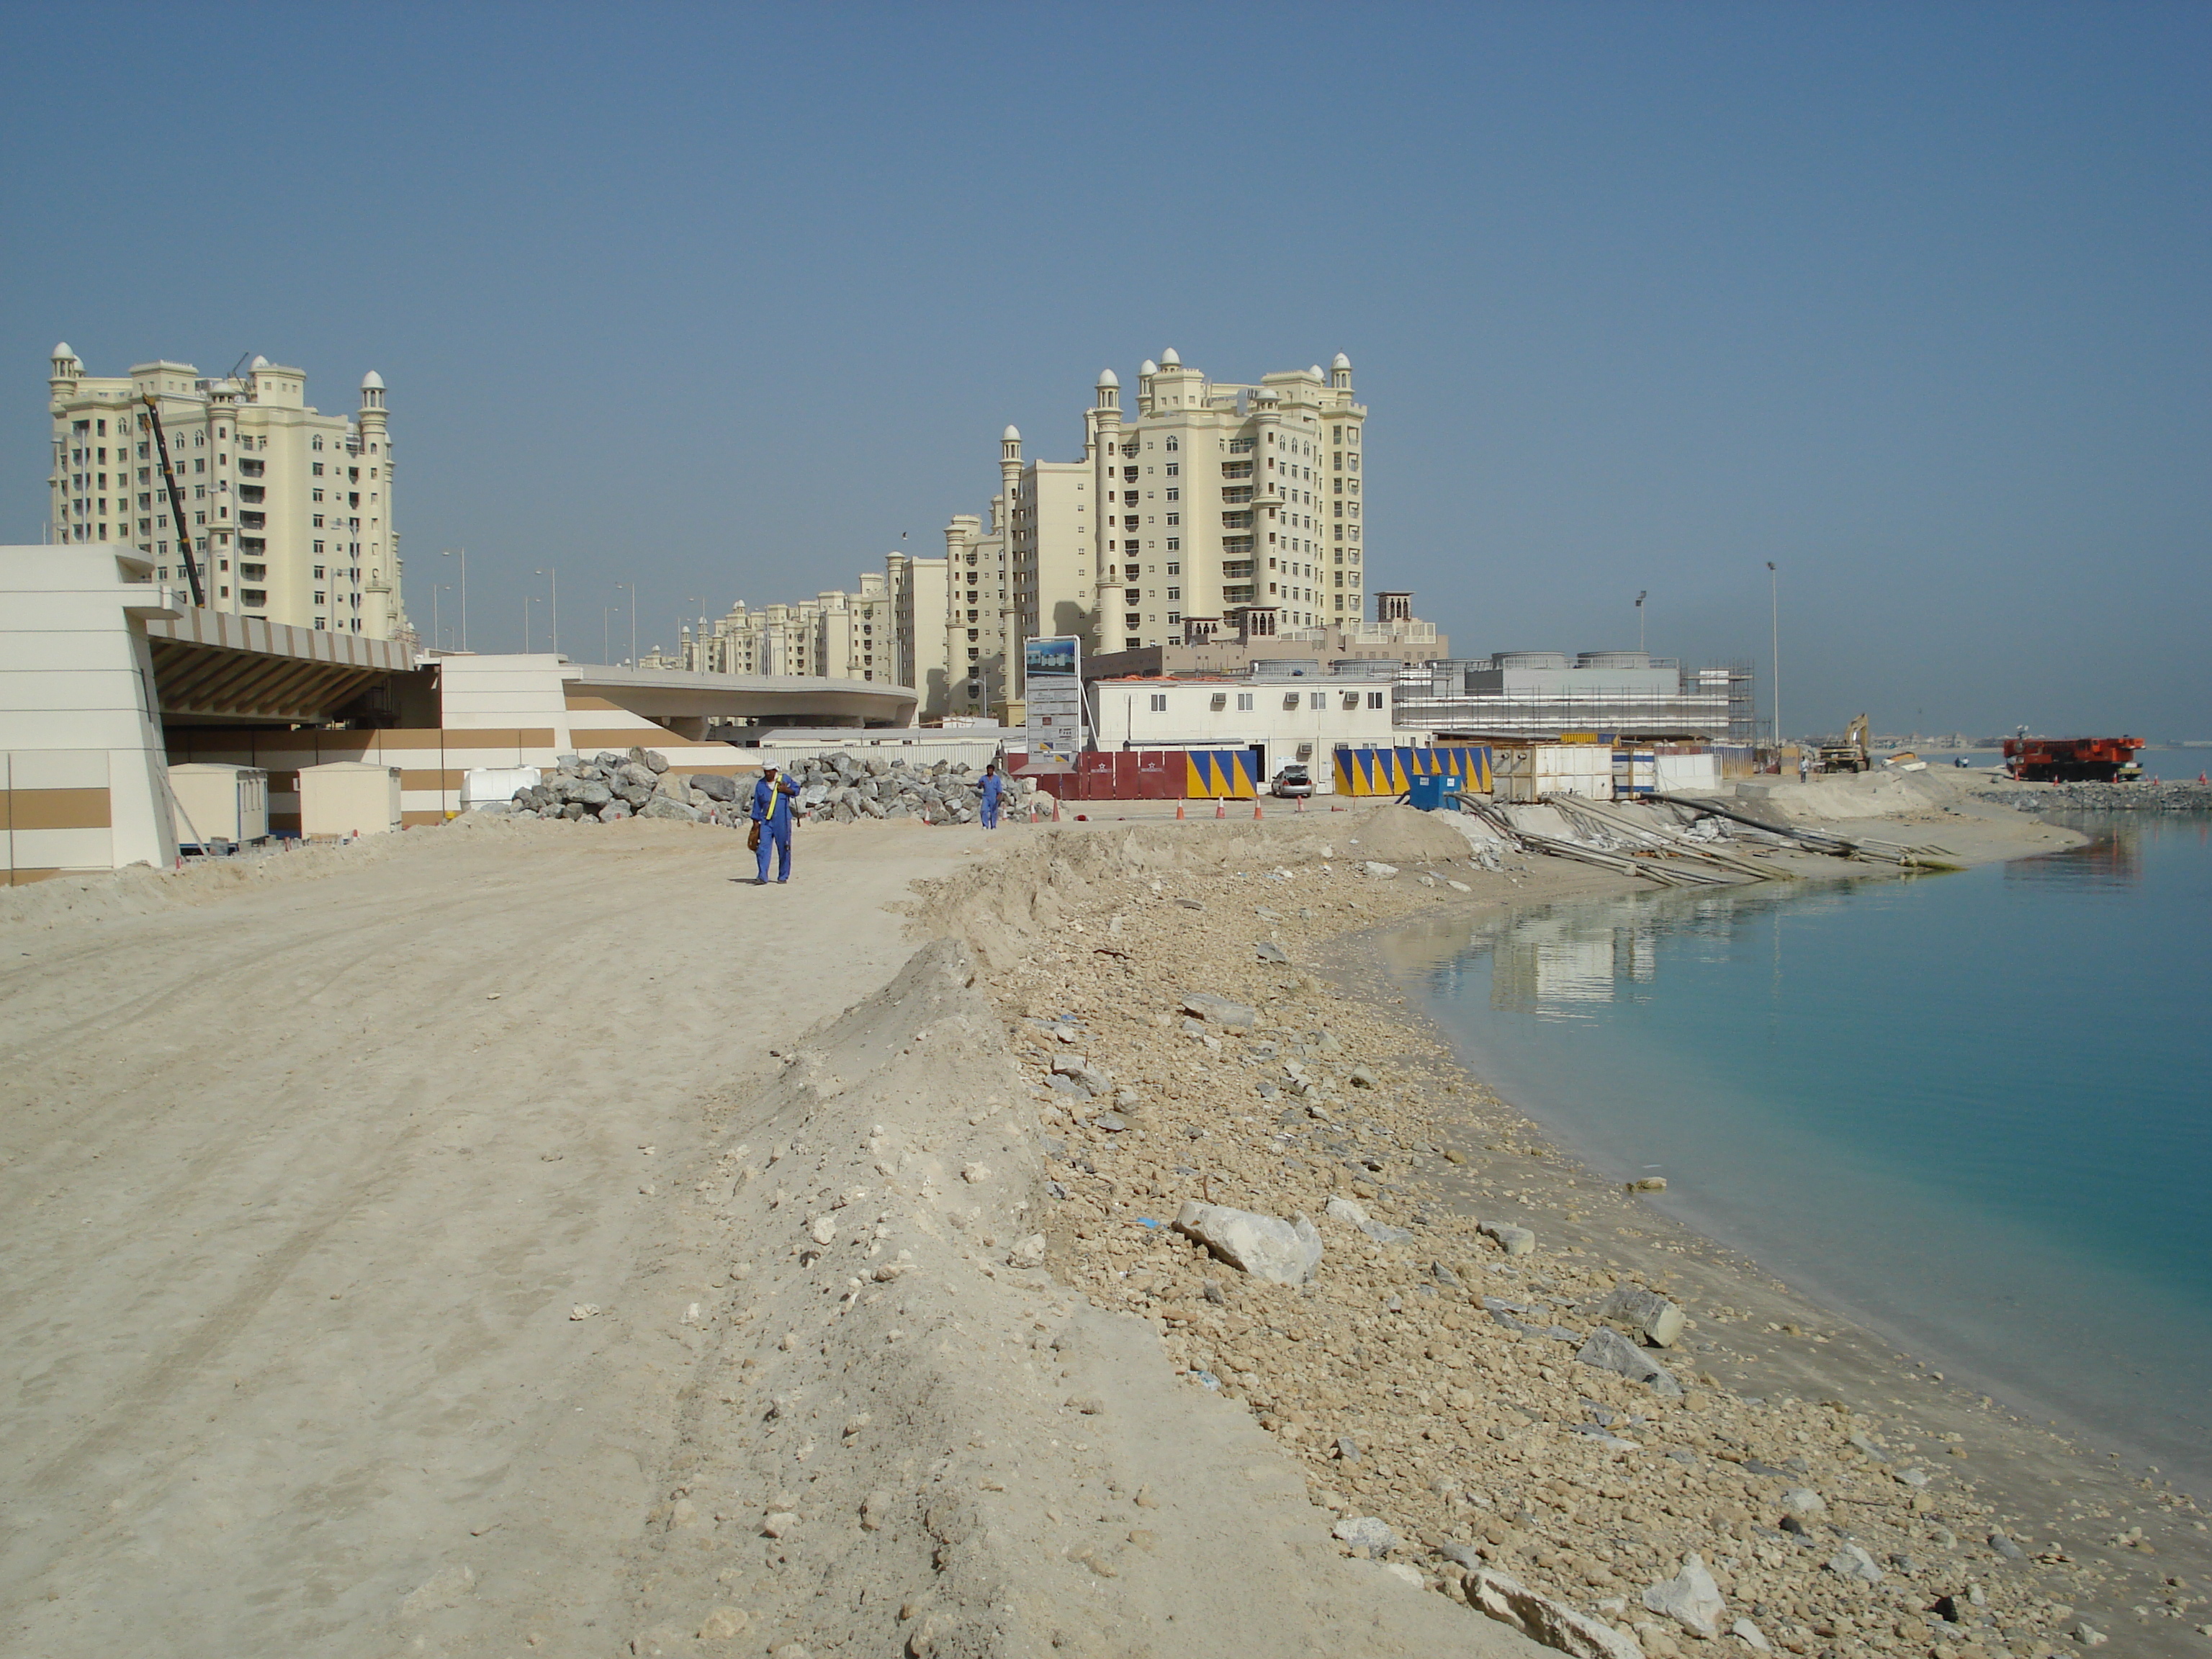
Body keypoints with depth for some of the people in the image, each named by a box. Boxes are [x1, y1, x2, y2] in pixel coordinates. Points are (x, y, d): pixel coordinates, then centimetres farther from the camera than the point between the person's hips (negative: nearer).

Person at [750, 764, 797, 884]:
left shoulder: (785, 779, 3)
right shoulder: (760, 784, 8)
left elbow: (796, 790, 11)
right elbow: (757, 804, 13)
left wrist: (786, 790, -9)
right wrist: (756, 821, 10)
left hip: (782, 821, -1)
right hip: (766, 821, 1)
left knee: (784, 849, 3)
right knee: (764, 847, -11)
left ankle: (783, 876, 14)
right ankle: (763, 877, -14)